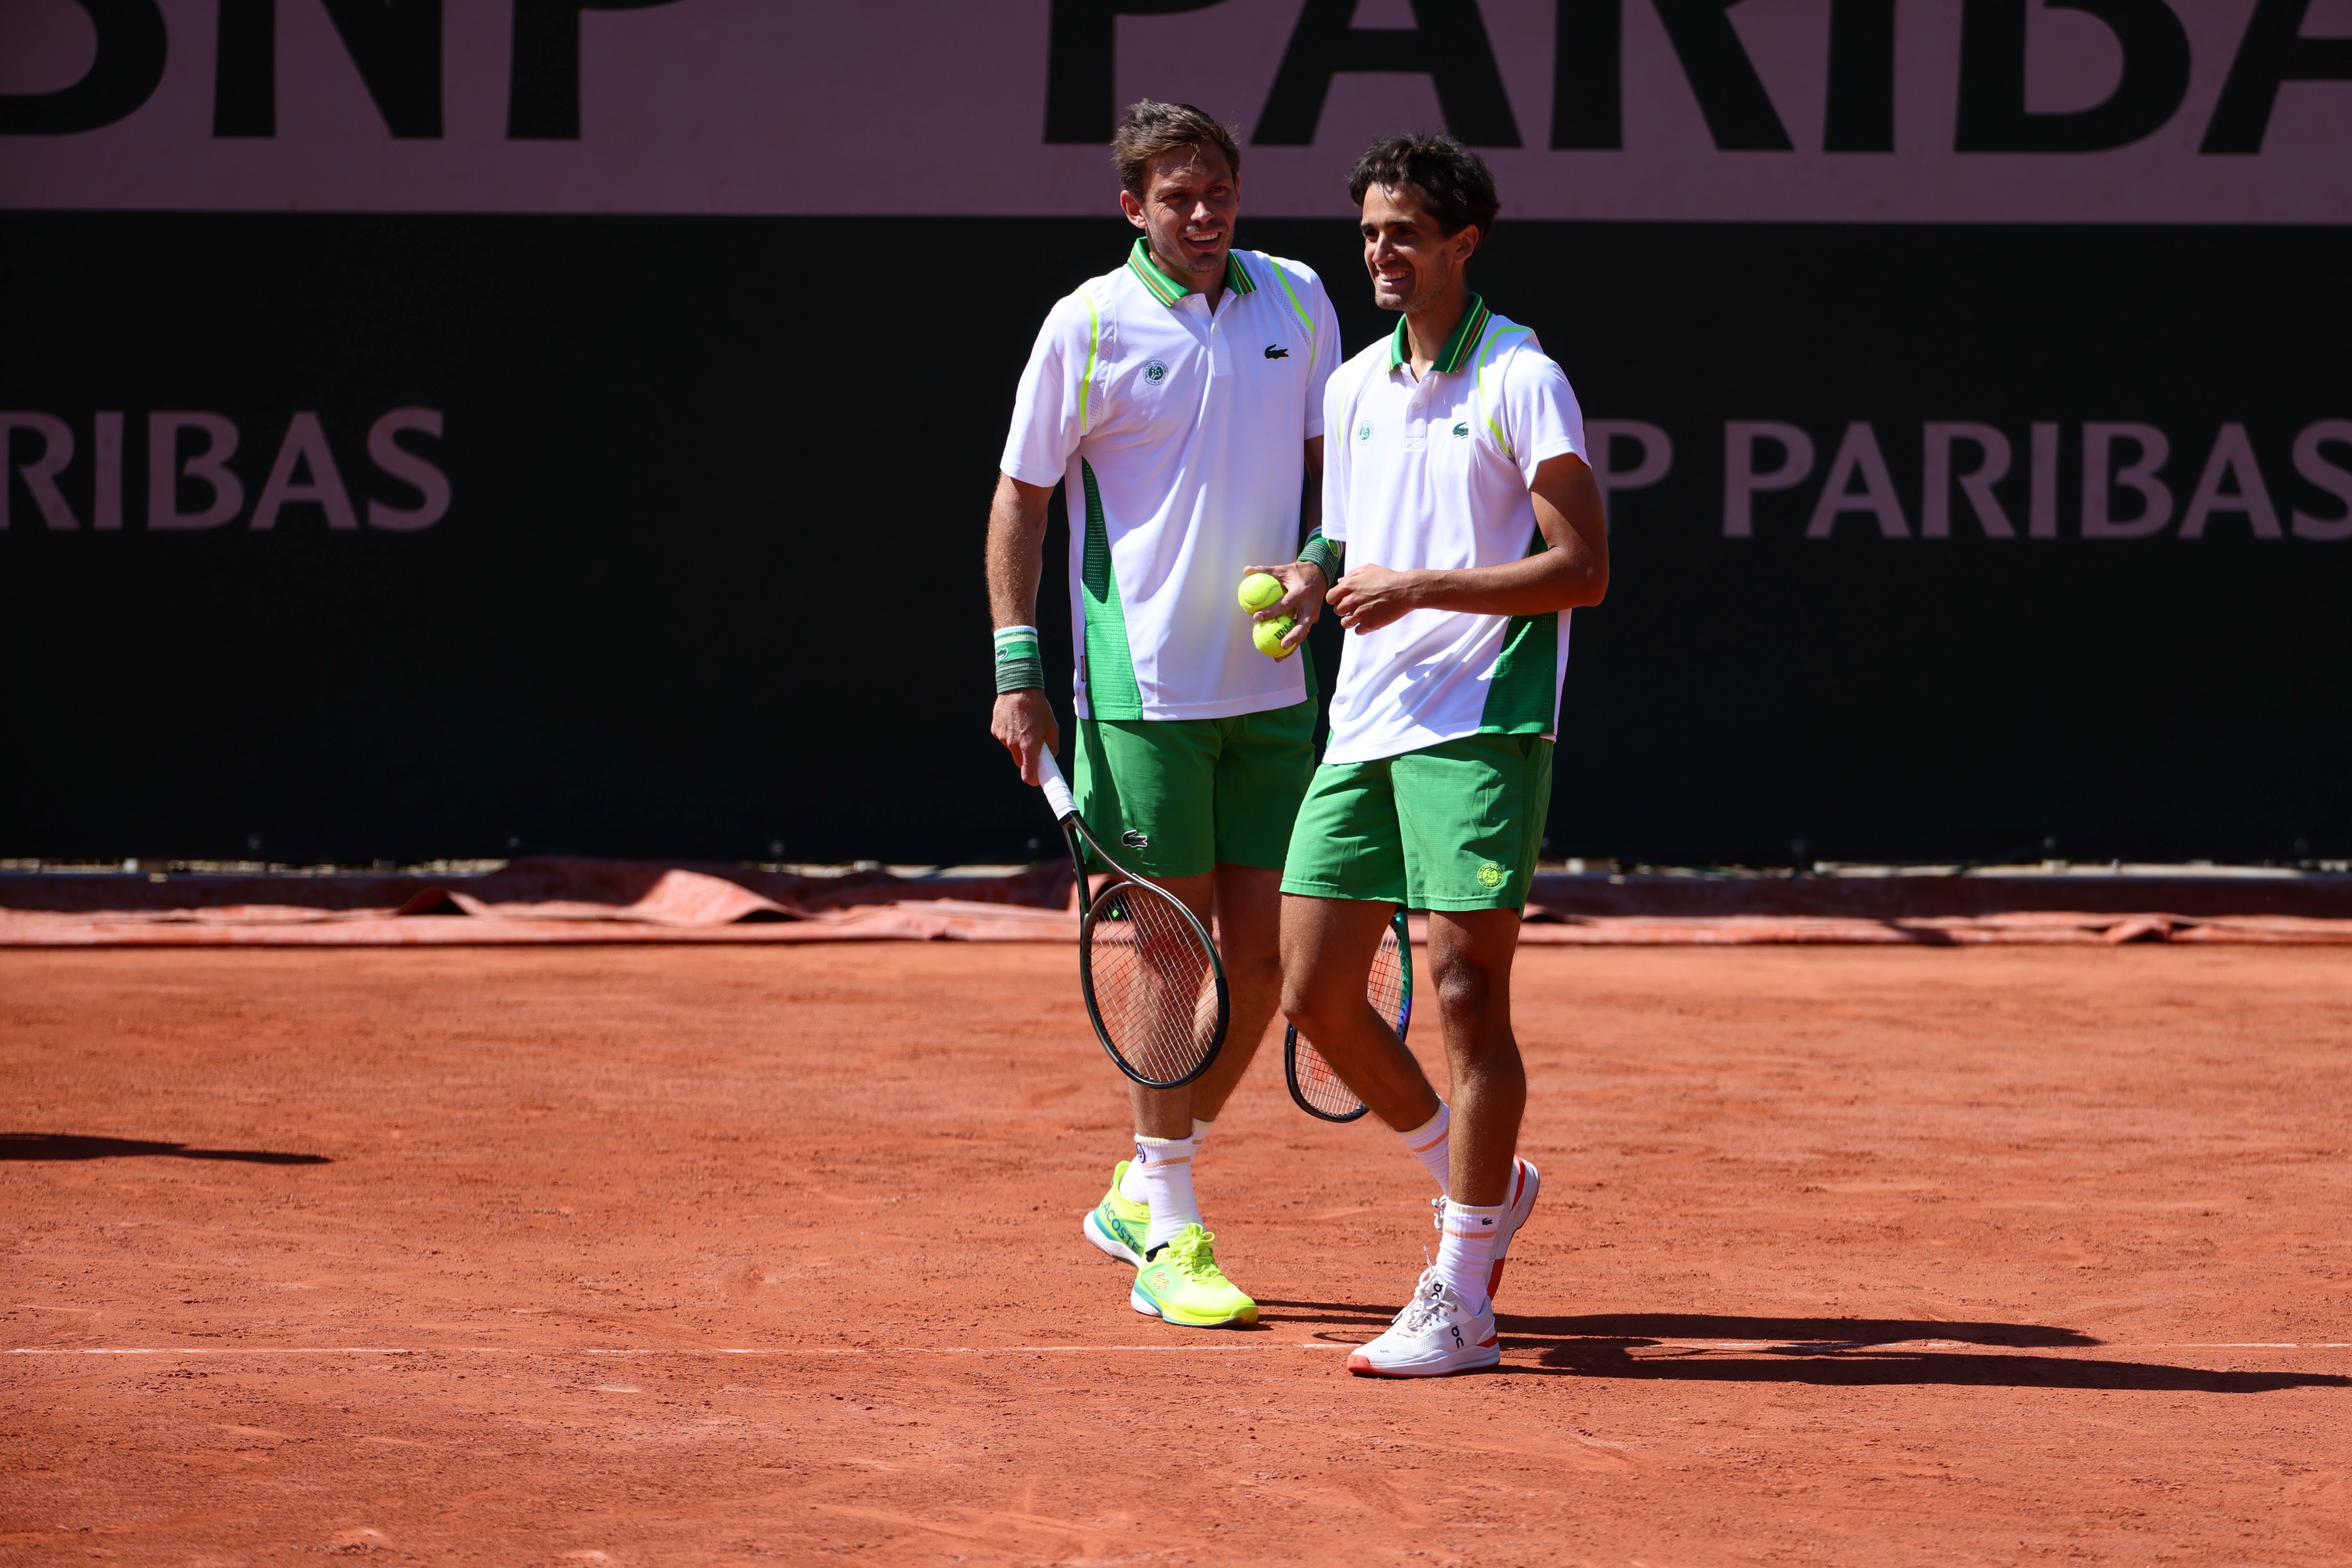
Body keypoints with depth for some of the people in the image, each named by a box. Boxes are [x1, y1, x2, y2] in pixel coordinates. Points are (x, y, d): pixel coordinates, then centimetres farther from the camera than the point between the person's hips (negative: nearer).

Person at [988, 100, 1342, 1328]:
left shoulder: (1297, 301, 7)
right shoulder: (1088, 326, -5)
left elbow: (1333, 462, 15)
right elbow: (1021, 496, -1)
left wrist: (1319, 563, -5)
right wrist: (1016, 670, -7)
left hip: (1271, 682, 5)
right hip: (1145, 686, -5)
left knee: (1259, 957, 6)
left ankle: (1139, 1192, 23)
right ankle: (1169, 1237, 3)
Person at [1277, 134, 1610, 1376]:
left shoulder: (1520, 381, -6)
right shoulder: (1356, 387, 15)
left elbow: (1581, 568, -11)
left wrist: (1415, 588, -17)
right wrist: (1312, 586, 6)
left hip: (1479, 725, -7)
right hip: (1363, 725, 7)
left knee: (1466, 993, -9)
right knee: (1316, 993, 5)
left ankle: (1459, 1298, -5)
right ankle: (1479, 1188, 26)